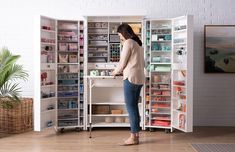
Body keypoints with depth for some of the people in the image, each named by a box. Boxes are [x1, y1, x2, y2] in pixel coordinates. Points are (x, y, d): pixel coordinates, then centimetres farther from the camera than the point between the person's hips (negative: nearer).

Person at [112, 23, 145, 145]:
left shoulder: (128, 43, -8)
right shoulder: (138, 43, 18)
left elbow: (123, 62, -8)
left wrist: (115, 72, 12)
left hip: (131, 78, -9)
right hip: (139, 78, 9)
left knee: (130, 107, -5)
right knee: (134, 106, 11)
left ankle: (133, 137, -1)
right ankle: (136, 134, 14)